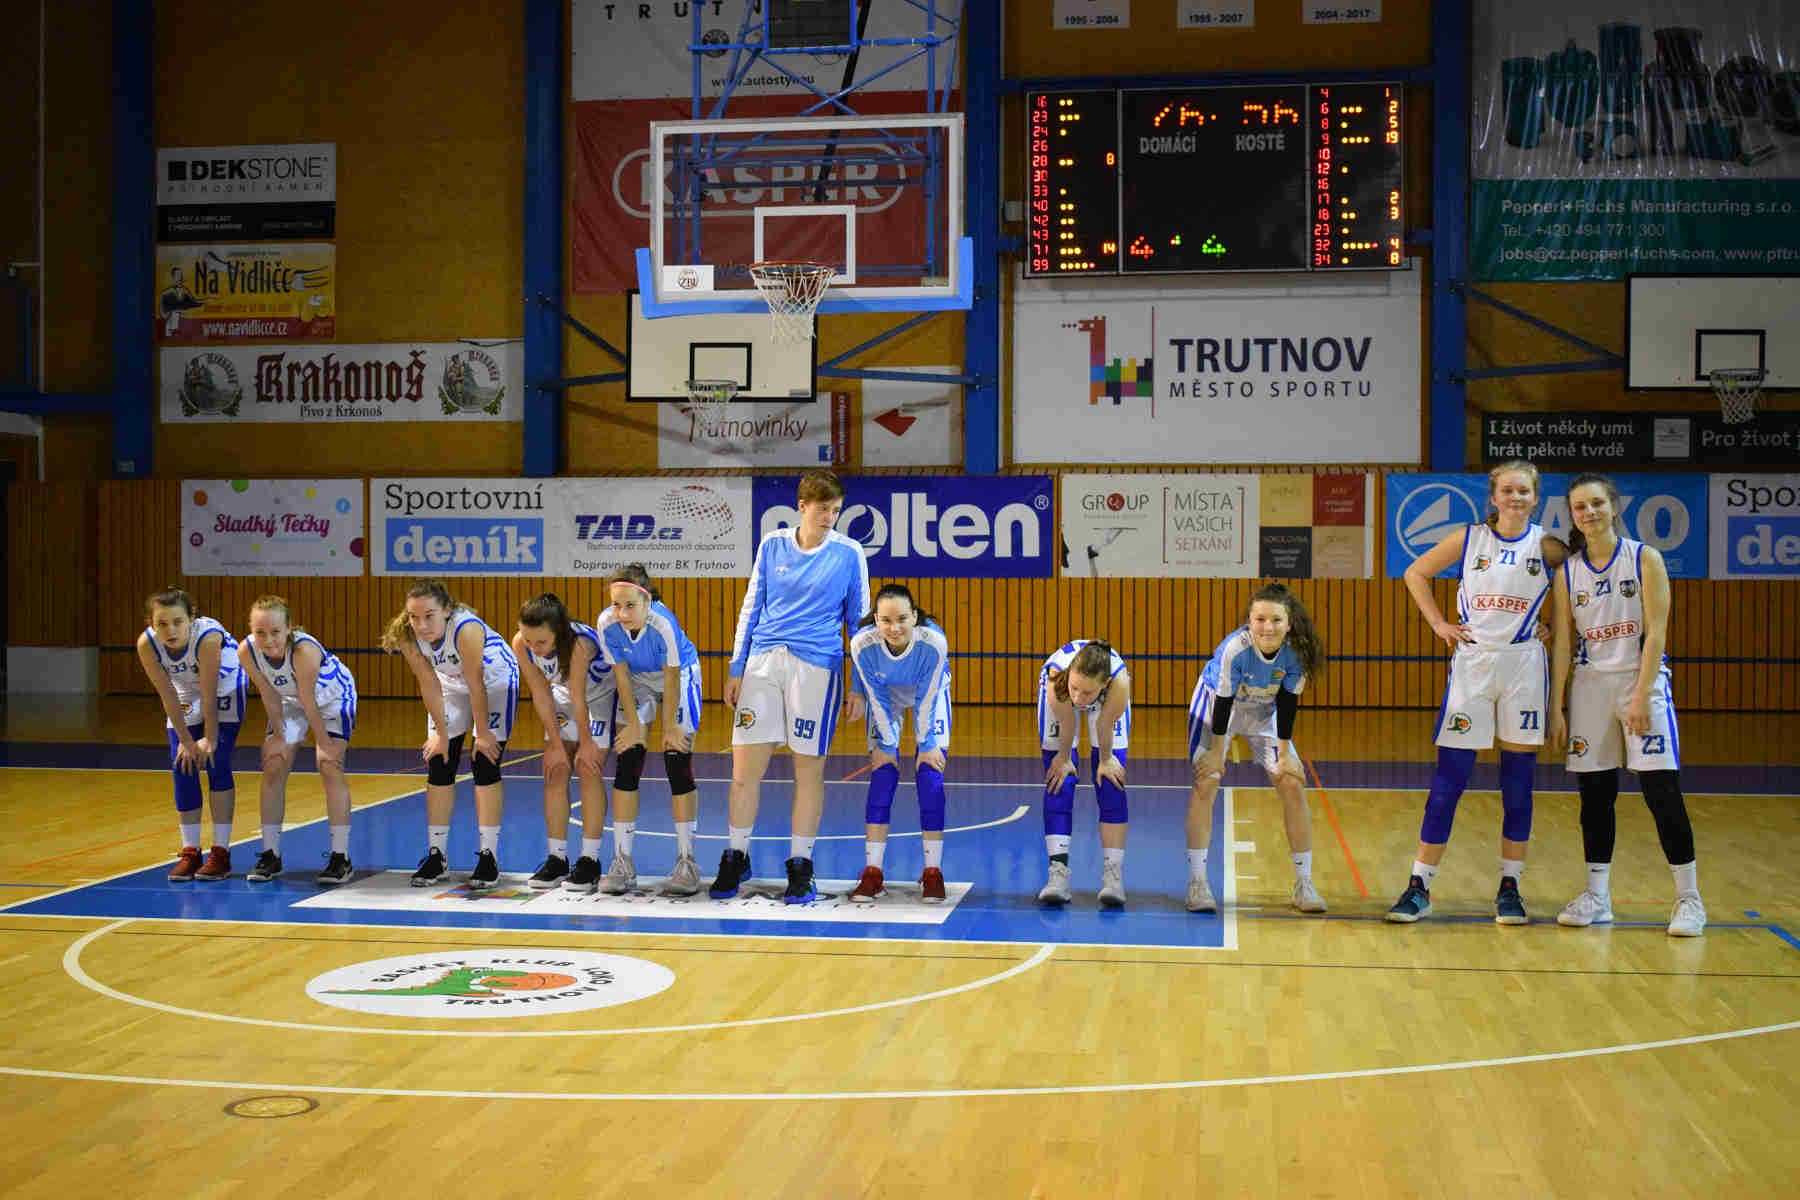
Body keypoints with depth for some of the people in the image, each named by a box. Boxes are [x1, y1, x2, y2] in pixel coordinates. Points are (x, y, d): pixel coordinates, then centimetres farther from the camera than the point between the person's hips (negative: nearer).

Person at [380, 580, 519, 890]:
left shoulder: (465, 628, -39)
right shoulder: (407, 636, -25)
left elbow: (476, 685, -30)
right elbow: (429, 685, -14)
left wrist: (482, 734, -22)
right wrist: (442, 734, -10)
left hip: (495, 681, -5)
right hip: (452, 684, 5)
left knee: (485, 765, -11)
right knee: (439, 766, 1)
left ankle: (489, 857, -6)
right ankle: (436, 856, 10)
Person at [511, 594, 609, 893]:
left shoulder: (579, 643, -40)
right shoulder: (520, 644, -25)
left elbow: (579, 699, -29)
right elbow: (541, 696, -16)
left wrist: (586, 744, -18)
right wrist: (556, 745, -12)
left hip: (600, 696, -5)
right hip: (562, 695, 5)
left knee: (589, 772, -12)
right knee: (555, 772, -2)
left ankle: (590, 860, -5)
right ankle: (556, 859, 5)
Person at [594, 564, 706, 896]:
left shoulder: (664, 624, -37)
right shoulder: (607, 624, -28)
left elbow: (671, 680, -26)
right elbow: (622, 676, -16)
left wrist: (669, 727, -17)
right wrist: (634, 725, -13)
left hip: (680, 676, -3)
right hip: (636, 680, 3)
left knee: (678, 766, -10)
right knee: (627, 764, -6)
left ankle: (686, 862, -3)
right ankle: (623, 863, -1)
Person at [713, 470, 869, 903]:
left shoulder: (848, 554, 1)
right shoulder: (772, 545, 7)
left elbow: (859, 621, 7)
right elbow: (751, 609, 14)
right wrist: (736, 670, 11)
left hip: (817, 665, -2)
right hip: (763, 661, 2)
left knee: (809, 769, 1)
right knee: (744, 766, 0)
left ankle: (800, 868, 12)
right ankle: (735, 860, 15)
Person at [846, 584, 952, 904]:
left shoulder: (934, 642, -39)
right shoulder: (862, 644, -36)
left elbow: (925, 701, -24)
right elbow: (877, 699, -20)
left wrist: (926, 745, -15)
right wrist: (885, 744, -13)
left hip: (930, 695, -1)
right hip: (886, 694, 1)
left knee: (929, 778, -10)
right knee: (882, 777, -9)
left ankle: (933, 873, -2)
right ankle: (873, 874, -4)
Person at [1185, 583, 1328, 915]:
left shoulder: (1296, 651, -27)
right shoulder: (1235, 648, -36)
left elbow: (1287, 702, -16)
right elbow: (1224, 701, -25)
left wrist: (1285, 755, -13)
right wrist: (1217, 752, -17)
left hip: (1264, 711, 3)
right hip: (1216, 702, -3)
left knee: (1293, 785, -4)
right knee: (1205, 783, -15)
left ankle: (1304, 884, 6)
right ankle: (1196, 883, -9)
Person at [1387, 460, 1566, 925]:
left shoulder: (1547, 546, 0)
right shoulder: (1469, 538, 2)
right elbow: (1416, 573, 12)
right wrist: (1438, 623, 4)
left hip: (1524, 667, 0)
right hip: (1472, 664, 0)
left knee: (1518, 784, 5)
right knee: (1448, 780, -2)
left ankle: (1510, 887, 16)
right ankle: (1419, 887, 4)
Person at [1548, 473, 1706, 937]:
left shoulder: (1645, 559, -4)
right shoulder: (1568, 572, 5)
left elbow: (1655, 633, -8)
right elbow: (1562, 642, 6)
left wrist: (1641, 696, -15)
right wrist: (1556, 707, 2)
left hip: (1640, 680, -3)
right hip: (1589, 685, 3)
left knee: (1661, 790, -7)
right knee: (1594, 792, 6)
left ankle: (1689, 898, 2)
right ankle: (1597, 896, 15)